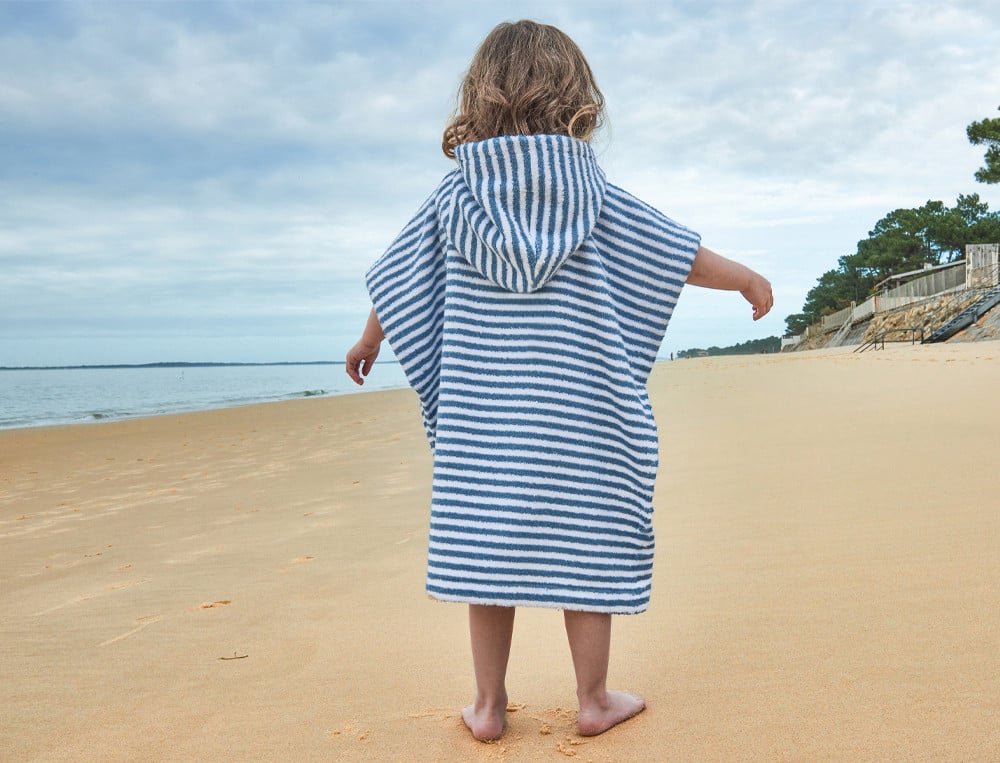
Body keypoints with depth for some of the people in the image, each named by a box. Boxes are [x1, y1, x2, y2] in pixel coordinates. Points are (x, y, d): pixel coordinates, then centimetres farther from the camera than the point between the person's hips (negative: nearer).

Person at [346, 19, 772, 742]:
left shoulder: (455, 195, 4)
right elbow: (679, 252, 4)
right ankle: (594, 699, 19)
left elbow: (398, 277, 11)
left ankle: (489, 704, 18)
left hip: (479, 410, 2)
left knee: (488, 541, 7)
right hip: (577, 408, -1)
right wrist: (747, 278, 20)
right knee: (584, 542, 7)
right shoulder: (593, 193, -1)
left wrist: (370, 340, 28)